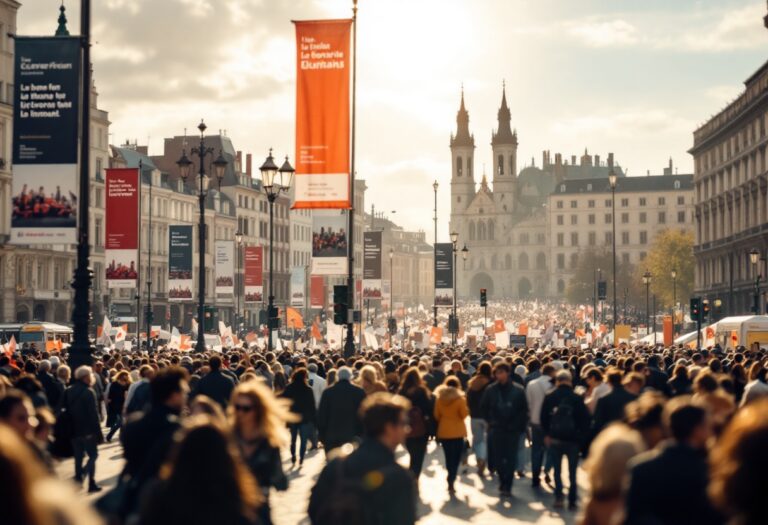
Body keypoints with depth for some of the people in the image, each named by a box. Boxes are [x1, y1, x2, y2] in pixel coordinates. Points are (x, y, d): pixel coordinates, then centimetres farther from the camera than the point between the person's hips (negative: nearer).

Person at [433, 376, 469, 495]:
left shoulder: (439, 398, -1)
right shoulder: (460, 398, -10)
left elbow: (436, 416, 5)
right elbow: (464, 415, -9)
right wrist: (467, 410, 11)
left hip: (443, 432, 3)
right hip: (457, 432, -3)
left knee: (449, 457, 14)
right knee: (455, 458, 4)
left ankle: (451, 480, 21)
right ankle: (451, 483, -5)